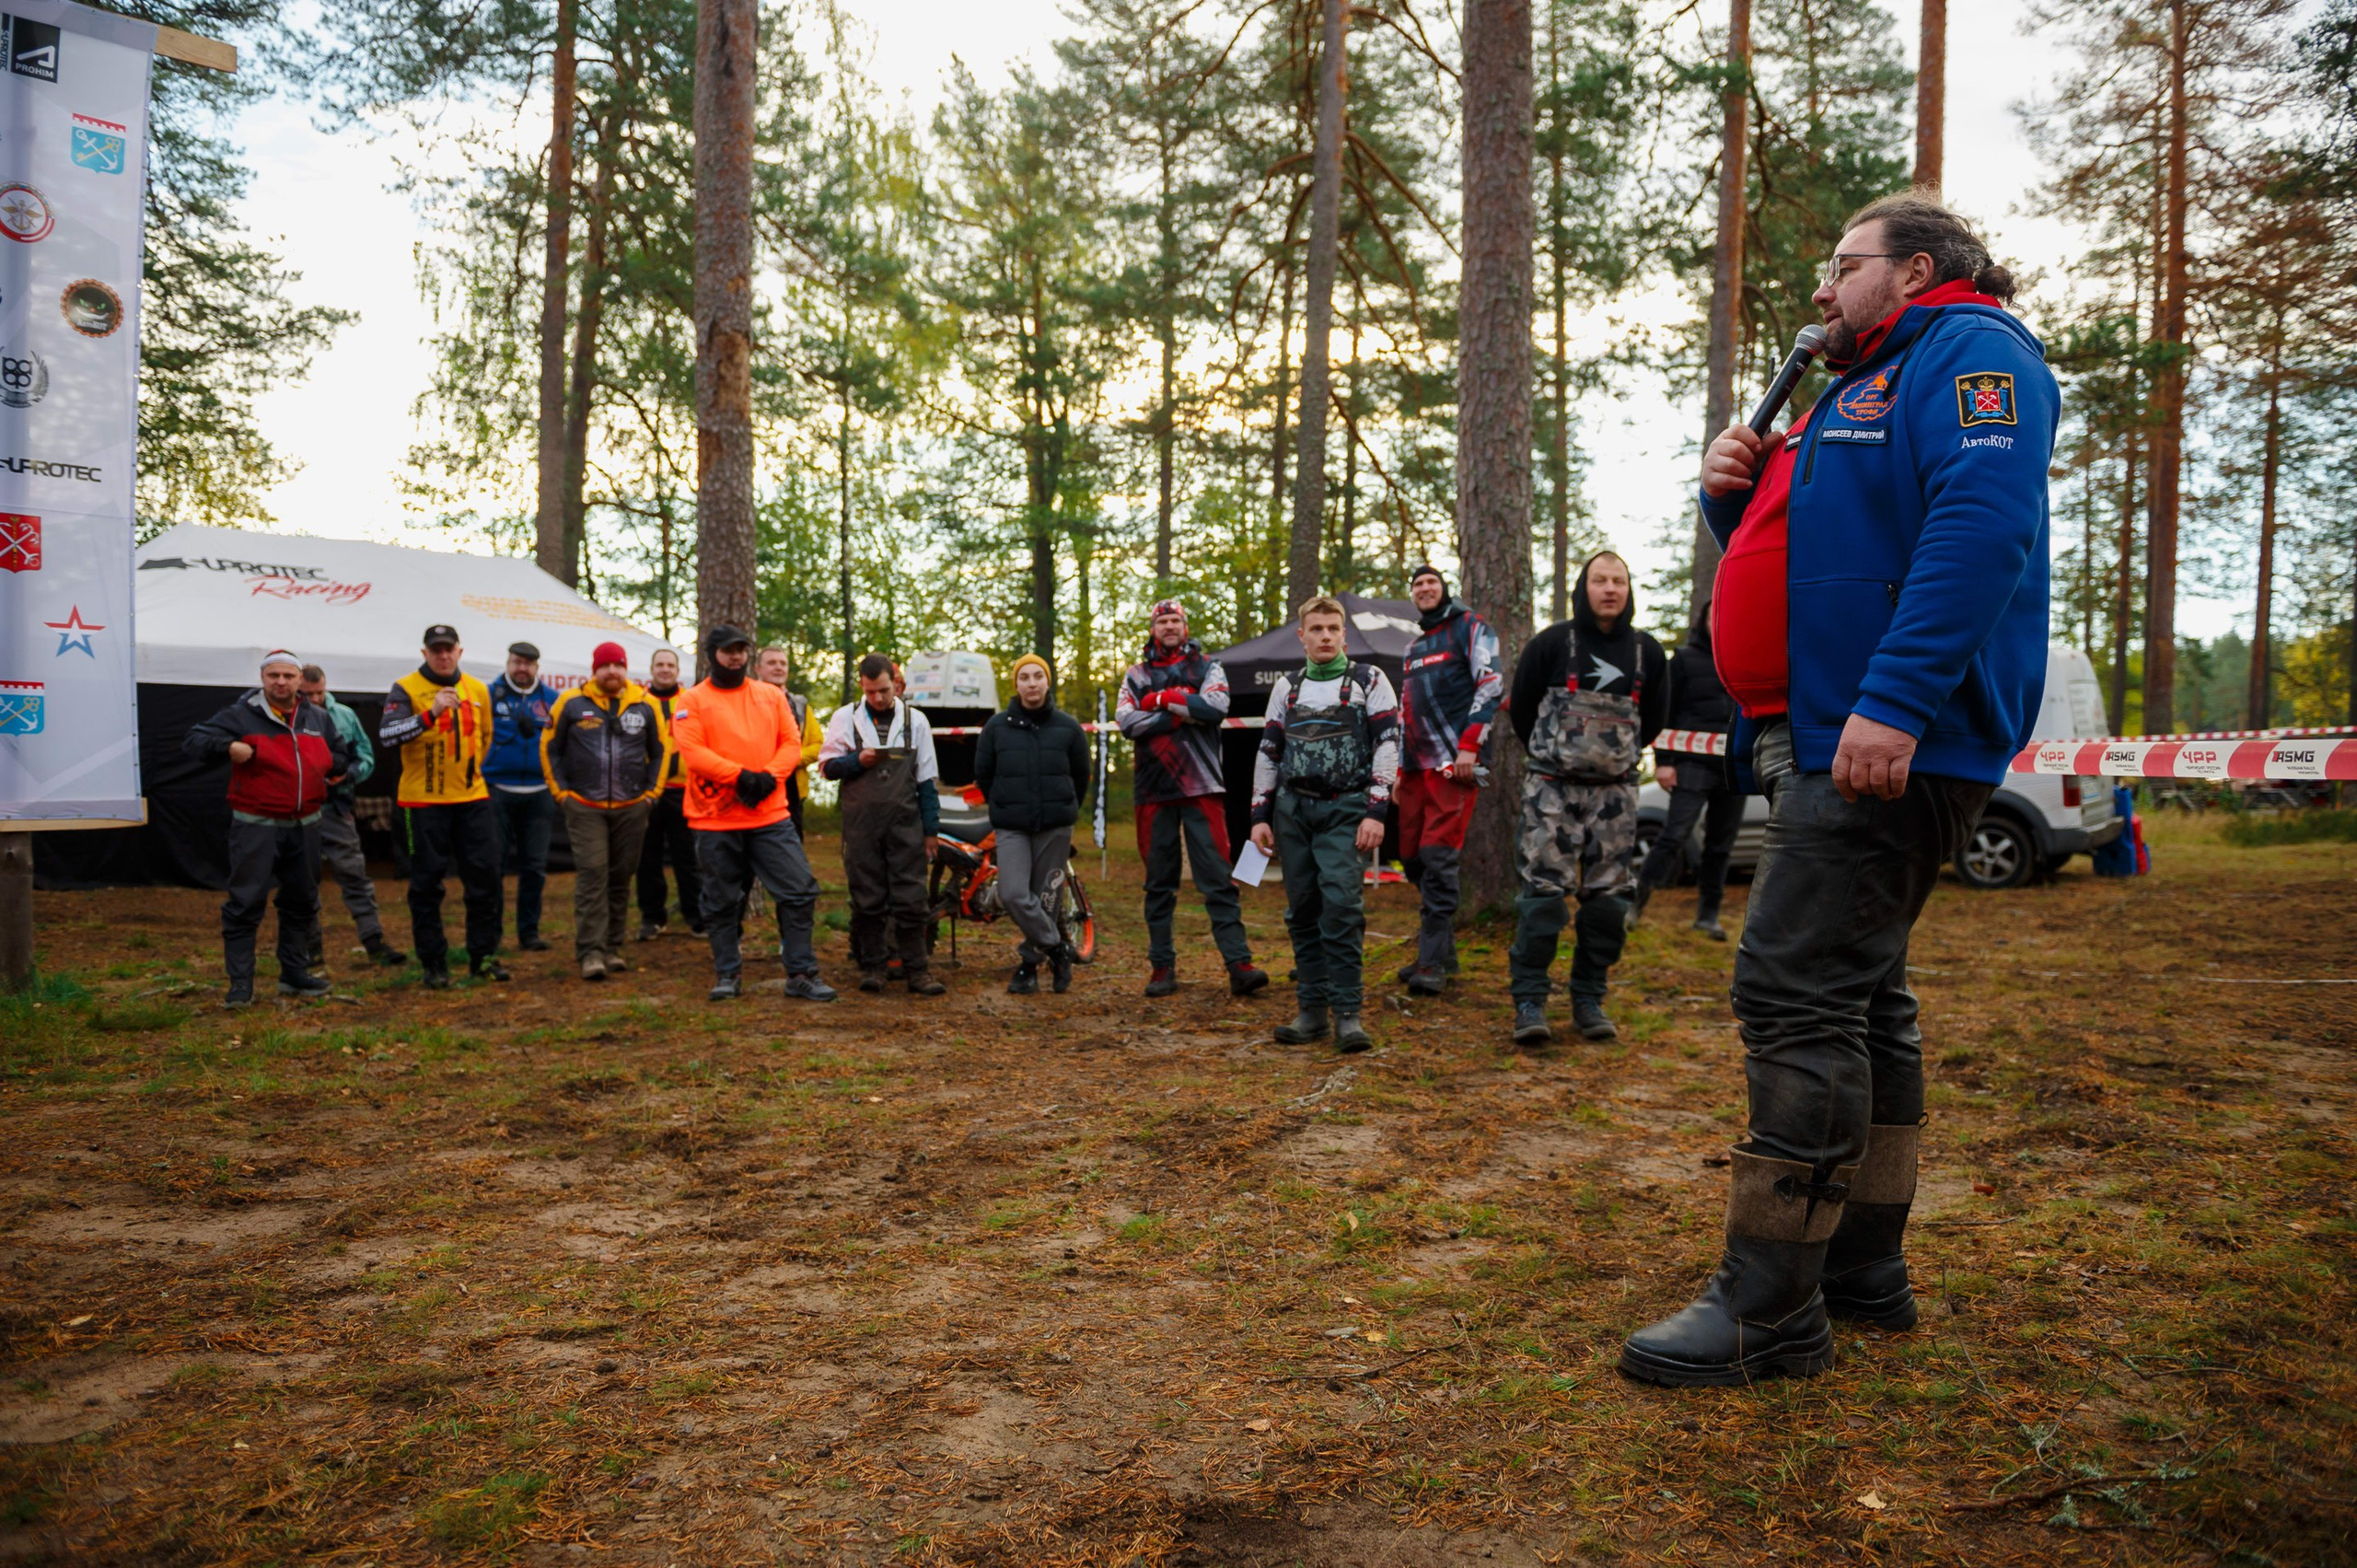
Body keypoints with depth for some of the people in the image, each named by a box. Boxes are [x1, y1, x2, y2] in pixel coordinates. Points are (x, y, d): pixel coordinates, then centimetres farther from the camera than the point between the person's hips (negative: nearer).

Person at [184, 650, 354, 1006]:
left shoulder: (317, 720, 12)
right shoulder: (241, 716, -4)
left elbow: (341, 754, 25)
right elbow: (193, 742, -7)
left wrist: (335, 767, 4)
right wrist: (227, 747, -24)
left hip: (304, 827, 5)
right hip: (256, 827, -5)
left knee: (302, 902, 13)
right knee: (245, 905, -6)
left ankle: (294, 973, 25)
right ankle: (240, 983, 0)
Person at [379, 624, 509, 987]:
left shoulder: (478, 690, 9)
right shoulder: (406, 689, -5)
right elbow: (386, 734, -20)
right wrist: (430, 713, -29)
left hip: (472, 798, 4)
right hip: (425, 802, -4)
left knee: (485, 874, 3)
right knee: (427, 882, 3)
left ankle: (483, 955, 14)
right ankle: (434, 963, 12)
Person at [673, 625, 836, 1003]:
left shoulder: (771, 696, 12)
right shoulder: (693, 702, 2)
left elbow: (791, 743, 7)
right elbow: (692, 751, -11)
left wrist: (769, 777, -11)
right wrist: (740, 776, -19)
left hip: (770, 815, 2)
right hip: (715, 820, -2)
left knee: (800, 891, -3)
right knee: (721, 903, 7)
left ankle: (801, 974, 4)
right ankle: (727, 974, 21)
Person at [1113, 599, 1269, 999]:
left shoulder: (1207, 667, 10)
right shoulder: (1136, 675, 13)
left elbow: (1216, 707, -10)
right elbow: (1126, 721, -5)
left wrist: (1162, 700, -6)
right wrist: (1184, 711, -9)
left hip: (1201, 786, -2)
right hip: (1153, 789, 2)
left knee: (1218, 878, -7)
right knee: (1159, 883, 7)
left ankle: (1239, 964, -10)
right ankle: (1162, 965, 14)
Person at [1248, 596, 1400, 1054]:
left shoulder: (1369, 681, 4)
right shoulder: (1287, 687, 16)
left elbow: (1387, 746, -2)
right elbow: (1268, 753, 17)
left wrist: (1376, 812, -11)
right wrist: (1260, 816, 10)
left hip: (1345, 809, -4)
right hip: (1292, 809, 4)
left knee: (1342, 904, -15)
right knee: (1302, 910, 4)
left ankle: (1347, 1012, -10)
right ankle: (1312, 1010, 11)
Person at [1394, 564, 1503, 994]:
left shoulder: (1470, 628, 3)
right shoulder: (1414, 646, 25)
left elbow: (1491, 685, -8)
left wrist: (1469, 745, -17)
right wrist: (1399, 768, 22)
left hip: (1455, 763, -8)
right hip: (1416, 765, 8)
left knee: (1438, 855, -16)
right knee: (1413, 858, 5)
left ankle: (1433, 962, -14)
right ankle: (1443, 950, 16)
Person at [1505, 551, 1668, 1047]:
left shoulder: (1646, 652, 7)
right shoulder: (1551, 644, -2)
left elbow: (1654, 718, 21)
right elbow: (1520, 707, 10)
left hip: (1615, 791, 3)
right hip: (1552, 787, -3)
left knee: (1608, 898, 3)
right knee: (1542, 891, -9)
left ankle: (1589, 1000, 14)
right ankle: (1529, 1001, -3)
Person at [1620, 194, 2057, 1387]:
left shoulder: (1969, 351, -4)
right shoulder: (1862, 394, 27)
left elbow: (1982, 522, -23)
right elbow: (1791, 560, 31)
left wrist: (1894, 700, -32)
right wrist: (1735, 497, 10)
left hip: (1886, 743, -11)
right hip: (1828, 742, 11)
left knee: (1796, 992, -14)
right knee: (1859, 996, 13)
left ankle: (1770, 1310, -9)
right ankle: (1865, 1268, 24)